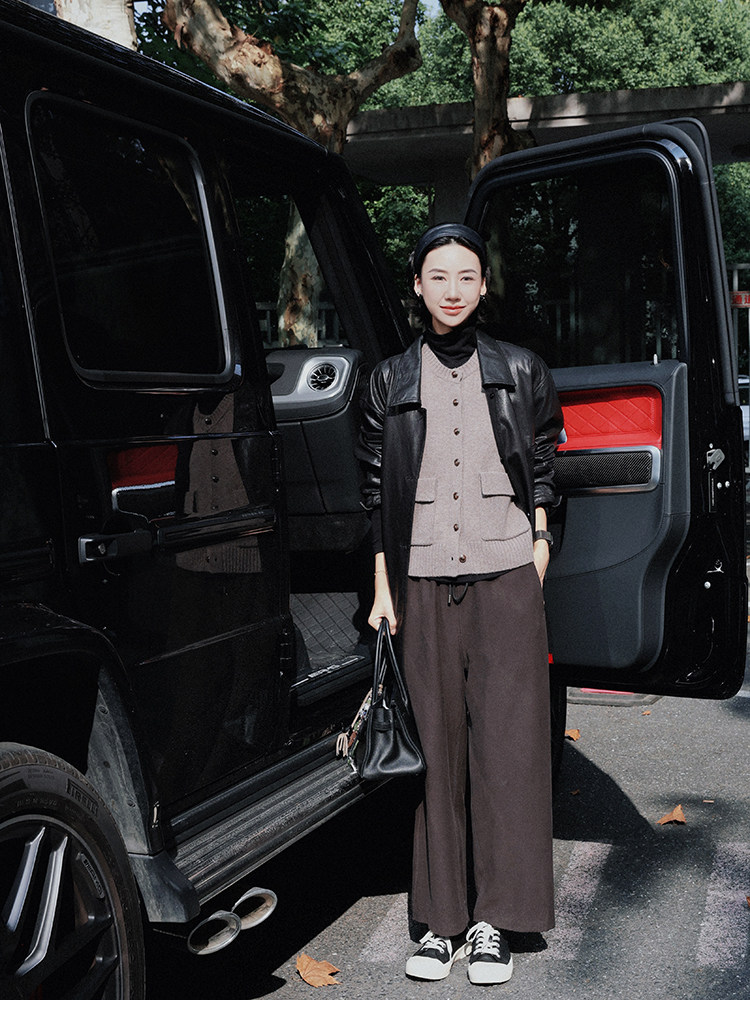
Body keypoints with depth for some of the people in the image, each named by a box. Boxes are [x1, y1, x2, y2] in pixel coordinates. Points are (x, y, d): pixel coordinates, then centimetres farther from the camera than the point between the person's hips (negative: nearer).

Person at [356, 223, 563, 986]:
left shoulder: (520, 373, 9)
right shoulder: (390, 381, 9)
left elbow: (543, 472, 13)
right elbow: (376, 491, 9)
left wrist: (539, 550, 2)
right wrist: (382, 589, 6)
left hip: (506, 578, 0)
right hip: (424, 584, 1)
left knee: (507, 745, -2)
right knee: (437, 749, 2)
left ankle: (494, 922, 8)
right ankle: (442, 922, 11)